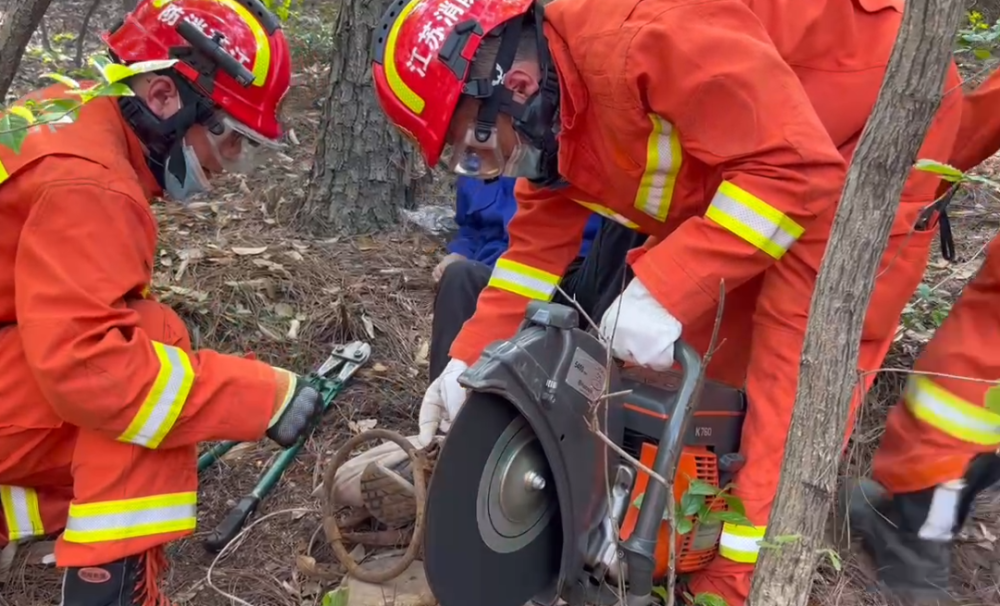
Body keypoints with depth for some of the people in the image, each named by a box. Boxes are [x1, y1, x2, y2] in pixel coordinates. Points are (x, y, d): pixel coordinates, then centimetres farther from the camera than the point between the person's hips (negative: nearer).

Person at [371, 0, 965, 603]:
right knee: (694, 347, 9)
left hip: (880, 120, -8)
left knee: (791, 356, -13)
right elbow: (541, 240, 4)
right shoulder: (551, 106, -5)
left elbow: (796, 165, -34)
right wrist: (469, 359, -1)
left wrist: (663, 293, -35)